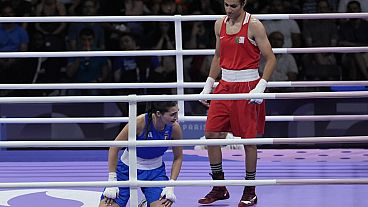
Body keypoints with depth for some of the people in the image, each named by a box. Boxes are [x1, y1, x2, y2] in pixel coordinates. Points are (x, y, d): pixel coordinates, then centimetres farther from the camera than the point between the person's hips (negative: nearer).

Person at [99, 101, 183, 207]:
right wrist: (112, 181, -17)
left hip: (155, 171, 2)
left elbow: (178, 158, 0)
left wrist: (170, 186, -10)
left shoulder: (175, 128, -16)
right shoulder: (140, 122, -25)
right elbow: (114, 148, -17)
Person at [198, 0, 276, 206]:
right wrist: (208, 85, 13)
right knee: (211, 133, 0)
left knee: (248, 139, -1)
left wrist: (260, 87, -20)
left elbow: (271, 59, -10)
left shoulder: (253, 25, -10)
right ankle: (219, 187, 12)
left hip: (247, 86, -6)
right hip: (225, 85, 6)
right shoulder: (220, 24, 8)